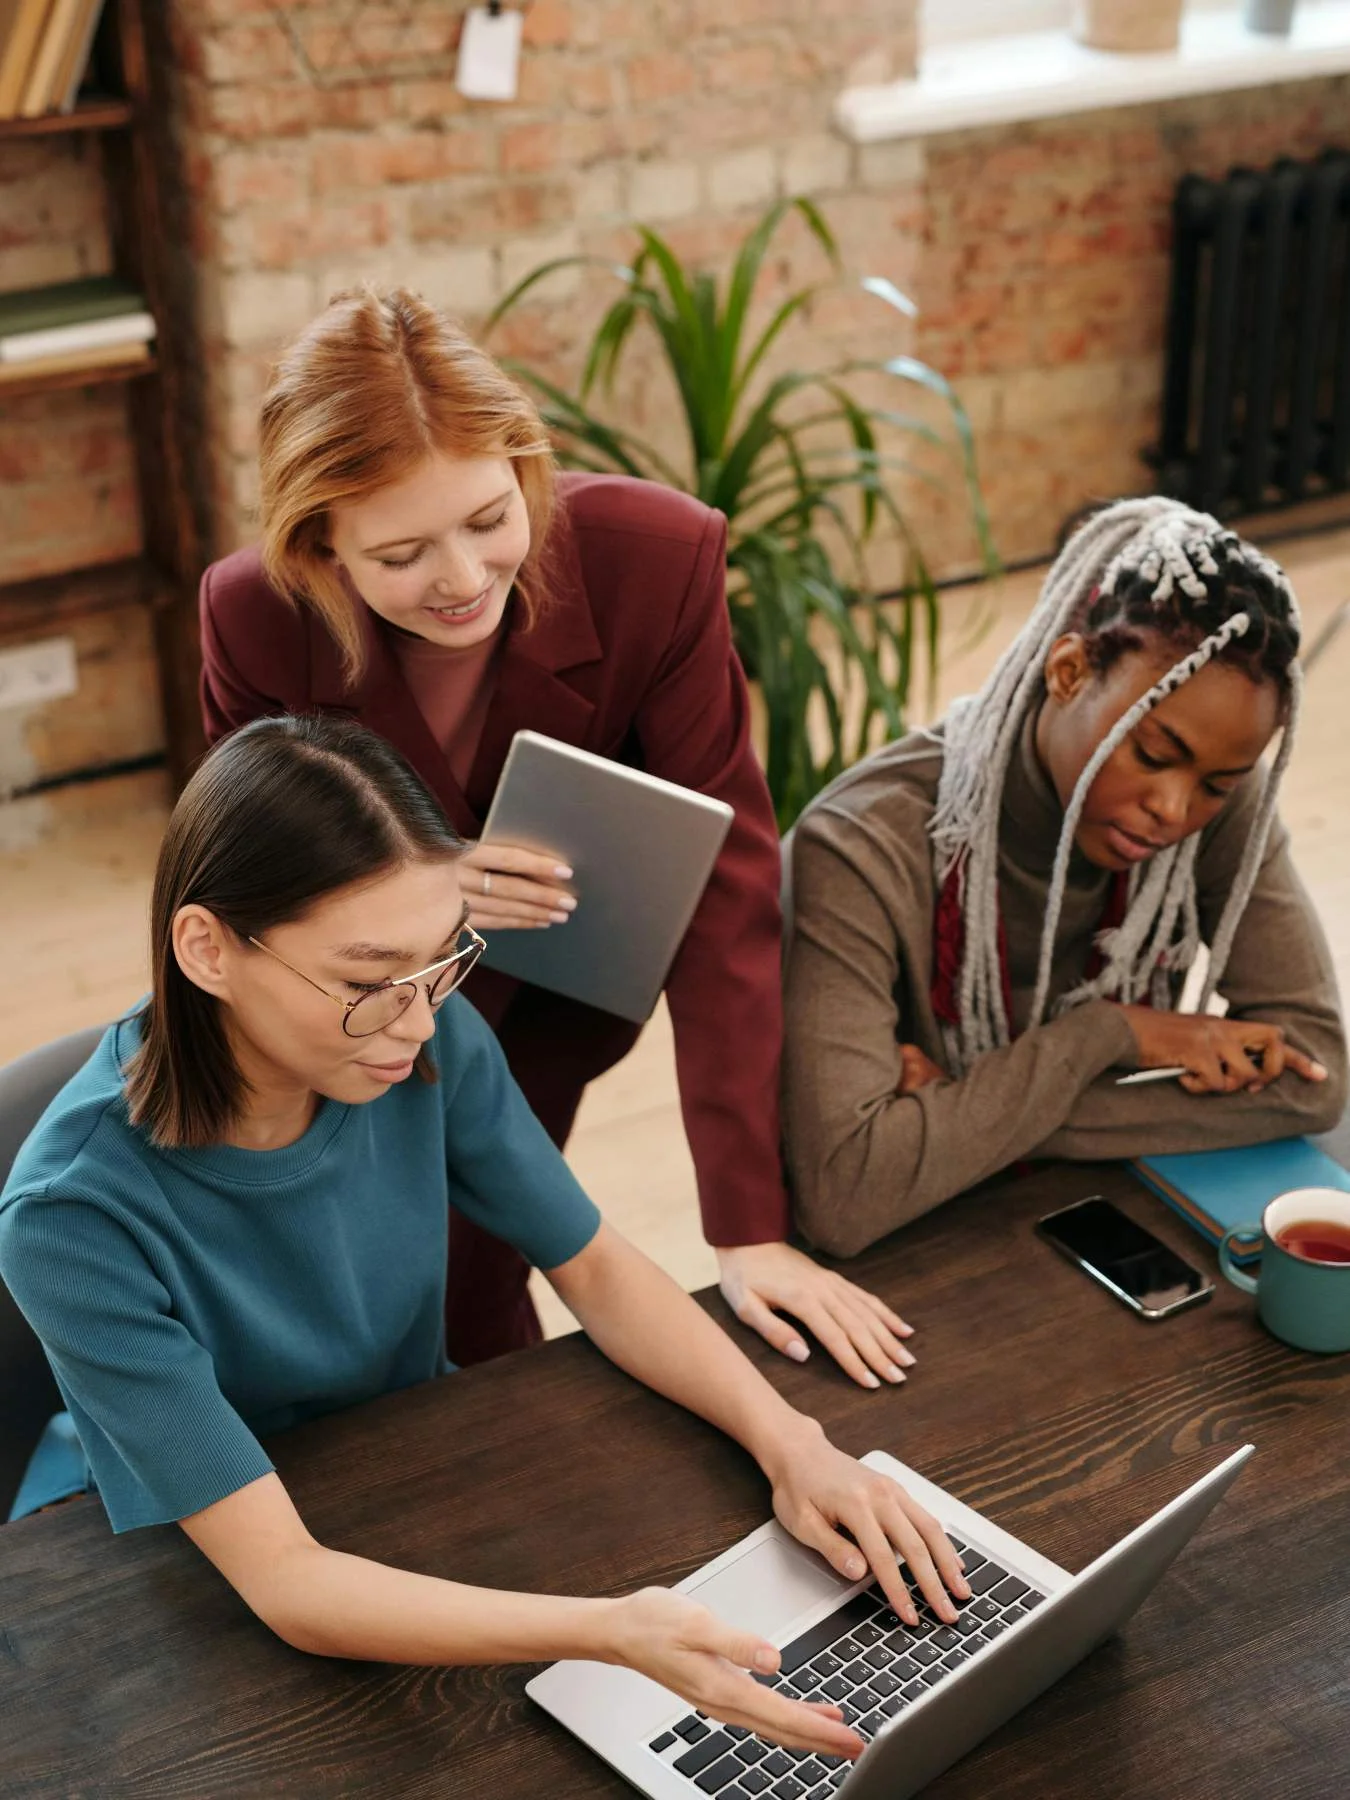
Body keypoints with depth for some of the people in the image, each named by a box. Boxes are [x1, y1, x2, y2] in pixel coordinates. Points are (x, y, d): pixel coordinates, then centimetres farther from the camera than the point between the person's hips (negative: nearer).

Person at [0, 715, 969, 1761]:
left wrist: (787, 1440, -20)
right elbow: (278, 1578, -31)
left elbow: (595, 1267, -4)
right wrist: (610, 1632, -43)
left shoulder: (431, 1043, -18)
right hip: (230, 1622, -4)